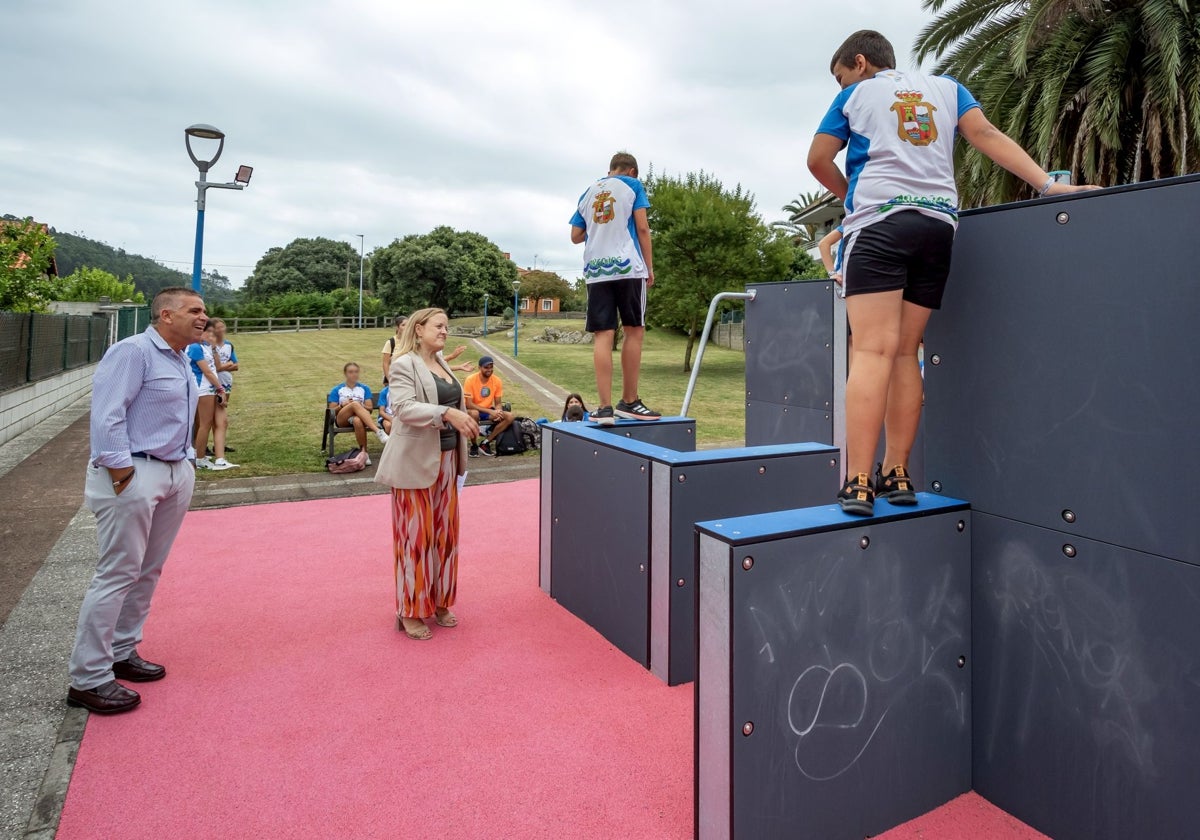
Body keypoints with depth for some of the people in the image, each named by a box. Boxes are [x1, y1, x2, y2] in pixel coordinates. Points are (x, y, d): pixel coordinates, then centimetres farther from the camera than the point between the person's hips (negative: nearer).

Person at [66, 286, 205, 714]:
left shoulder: (181, 360, 13)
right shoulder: (133, 351, -12)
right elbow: (107, 415, -18)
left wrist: (186, 463, 9)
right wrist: (121, 473, -18)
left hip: (176, 473, 9)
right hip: (133, 475, -8)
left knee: (148, 571, 15)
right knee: (117, 575, -3)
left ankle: (122, 653, 30)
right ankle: (88, 679, 10)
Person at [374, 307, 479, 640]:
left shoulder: (441, 363, 13)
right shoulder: (404, 364, -11)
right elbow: (403, 408, -24)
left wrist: (462, 420, 13)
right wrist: (447, 414, -34)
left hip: (445, 459, 8)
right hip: (416, 462, -8)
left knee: (443, 533, 13)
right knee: (416, 534, 1)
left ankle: (438, 602, 27)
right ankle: (411, 611, 14)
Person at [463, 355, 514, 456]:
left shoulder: (497, 381, -5)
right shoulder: (471, 380, -18)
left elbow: (498, 403, 1)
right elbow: (469, 404, -21)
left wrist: (498, 412, -24)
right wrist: (490, 411, -29)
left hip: (489, 411, 5)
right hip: (474, 410, -5)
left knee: (511, 416, -17)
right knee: (474, 414, -40)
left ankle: (485, 443, -12)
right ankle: (473, 446, -15)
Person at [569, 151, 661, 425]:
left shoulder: (587, 193, 20)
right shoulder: (633, 185, 8)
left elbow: (575, 236, 19)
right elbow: (642, 227, 0)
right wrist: (650, 267, 5)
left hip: (595, 270, 4)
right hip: (629, 267, -3)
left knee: (602, 336, -2)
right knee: (634, 331, 3)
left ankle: (605, 407, -7)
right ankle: (629, 402, 5)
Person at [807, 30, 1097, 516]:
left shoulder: (855, 94, 16)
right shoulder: (946, 88, 25)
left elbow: (818, 160, 10)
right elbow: (986, 135, 11)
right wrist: (1048, 185, 4)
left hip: (877, 222, -4)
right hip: (938, 226, 4)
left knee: (873, 351, -15)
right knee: (904, 352, 5)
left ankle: (859, 483, -23)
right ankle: (897, 474, 2)